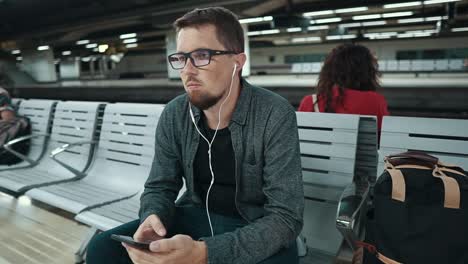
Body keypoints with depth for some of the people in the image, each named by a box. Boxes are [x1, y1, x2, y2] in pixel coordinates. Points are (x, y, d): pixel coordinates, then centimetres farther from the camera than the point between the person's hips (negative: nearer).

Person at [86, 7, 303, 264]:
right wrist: (152, 218, -22)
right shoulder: (174, 115, -5)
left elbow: (285, 217, -24)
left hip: (260, 231, -3)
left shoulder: (275, 116, -21)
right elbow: (159, 186, 2)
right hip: (195, 218, 4)